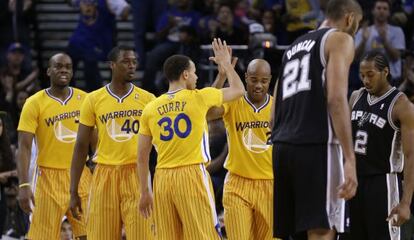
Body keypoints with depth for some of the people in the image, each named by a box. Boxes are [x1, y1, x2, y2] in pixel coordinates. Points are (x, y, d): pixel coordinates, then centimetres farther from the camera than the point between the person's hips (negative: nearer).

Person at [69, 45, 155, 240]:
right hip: (105, 175, 0)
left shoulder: (147, 99, 3)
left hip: (137, 175, 0)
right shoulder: (94, 100, 3)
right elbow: (81, 146, 5)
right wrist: (73, 192, 2)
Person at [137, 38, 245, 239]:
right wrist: (225, 63, 30)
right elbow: (238, 89, 15)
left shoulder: (150, 109, 8)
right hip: (192, 174, -4)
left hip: (162, 178, 4)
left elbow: (142, 157, 9)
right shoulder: (198, 98, -1)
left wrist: (144, 192, 17)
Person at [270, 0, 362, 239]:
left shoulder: (295, 46, 25)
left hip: (282, 147, 8)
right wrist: (350, 159, -17)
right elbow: (336, 99, -13)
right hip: (317, 146, -8)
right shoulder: (340, 40, 2)